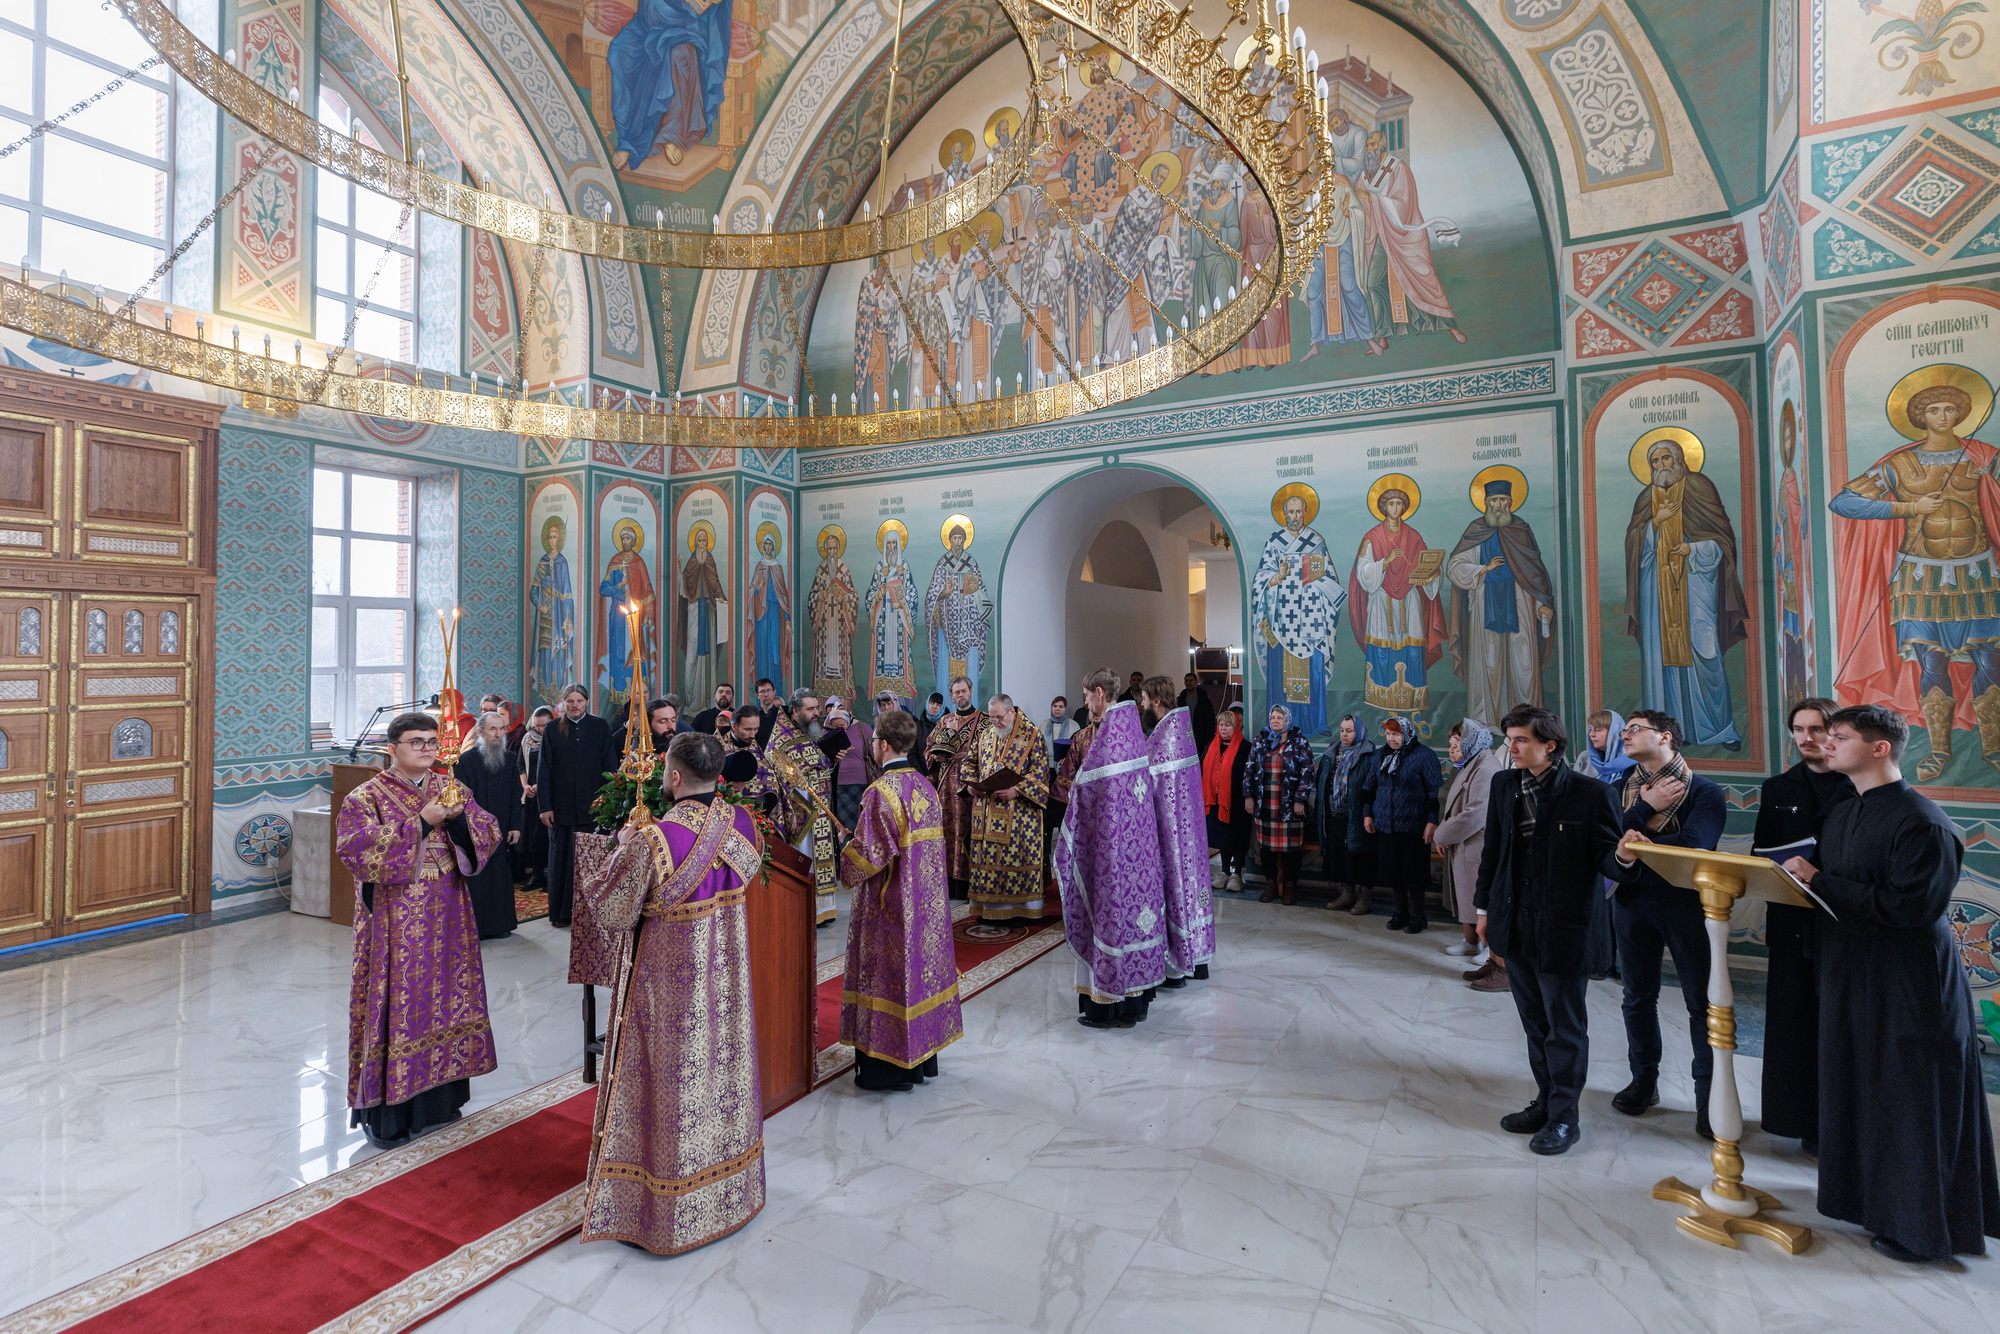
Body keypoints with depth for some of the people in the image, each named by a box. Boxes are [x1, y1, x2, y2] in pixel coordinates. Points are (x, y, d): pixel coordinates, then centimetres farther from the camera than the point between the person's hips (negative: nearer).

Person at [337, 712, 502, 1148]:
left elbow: (489, 835, 2)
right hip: (396, 923, -4)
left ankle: (439, 1096, 28)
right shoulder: (367, 797, -5)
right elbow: (359, 851, -19)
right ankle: (386, 1113, 16)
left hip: (447, 919, 4)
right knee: (397, 1004, 1)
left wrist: (459, 816, -17)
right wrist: (420, 823, -23)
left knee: (443, 998, 12)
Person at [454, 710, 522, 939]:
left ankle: (499, 925, 18)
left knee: (500, 878, 8)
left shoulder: (509, 759, 7)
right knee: (474, 881, 0)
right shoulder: (466, 760, -8)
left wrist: (515, 826, 3)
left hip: (502, 831, 4)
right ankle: (473, 927, 11)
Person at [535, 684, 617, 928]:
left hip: (592, 806, -1)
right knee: (560, 859, 8)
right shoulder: (553, 729, 4)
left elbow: (610, 766, 2)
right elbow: (544, 769, 3)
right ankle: (560, 912, 18)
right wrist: (544, 806, -3)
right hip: (561, 806, 1)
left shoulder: (600, 727, 3)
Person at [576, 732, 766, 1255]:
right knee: (724, 1063, 21)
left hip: (670, 982, -5)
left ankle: (672, 1211, 32)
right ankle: (732, 1190, 40)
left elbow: (612, 912, -15)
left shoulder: (653, 841, -26)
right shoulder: (742, 823, -9)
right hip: (727, 972, 5)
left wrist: (623, 847, -1)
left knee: (674, 1079, 12)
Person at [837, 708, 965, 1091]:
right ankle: (923, 1056, 28)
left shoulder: (880, 792, -20)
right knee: (922, 962, 16)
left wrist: (845, 859, 1)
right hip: (927, 900, 8)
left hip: (890, 905, -7)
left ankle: (888, 1067, 15)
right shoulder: (926, 787, 4)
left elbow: (868, 855, -20)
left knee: (888, 973, 4)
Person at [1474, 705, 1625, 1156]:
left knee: (1564, 1027, 7)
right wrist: (1484, 907, 13)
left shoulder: (1589, 793, -11)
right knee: (1534, 1024, 18)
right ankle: (1547, 1101, 34)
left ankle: (1564, 1118, 22)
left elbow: (1604, 856, -9)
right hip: (1515, 925, 5)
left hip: (1564, 929, -5)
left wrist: (1621, 855, -33)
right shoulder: (1503, 785, 4)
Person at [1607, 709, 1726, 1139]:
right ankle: (1643, 1080, 29)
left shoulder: (1703, 792, -7)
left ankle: (1708, 1096, 16)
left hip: (1686, 904, -4)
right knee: (1638, 997, 14)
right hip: (1633, 903, 4)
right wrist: (1647, 809, -15)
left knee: (1702, 1002, 2)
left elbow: (1694, 843, -22)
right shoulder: (1620, 790, 8)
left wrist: (1636, 845, -23)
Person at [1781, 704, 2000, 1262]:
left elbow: (1910, 905, -25)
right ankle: (1867, 1194, 33)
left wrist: (1819, 881, -22)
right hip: (1849, 974, 8)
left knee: (1910, 1103, 4)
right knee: (1859, 1090, 18)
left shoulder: (1922, 822, -18)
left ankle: (1921, 1225, 19)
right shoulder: (1841, 815, 9)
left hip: (1909, 987, -8)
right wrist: (1800, 875, -3)